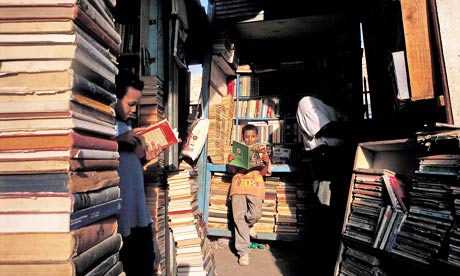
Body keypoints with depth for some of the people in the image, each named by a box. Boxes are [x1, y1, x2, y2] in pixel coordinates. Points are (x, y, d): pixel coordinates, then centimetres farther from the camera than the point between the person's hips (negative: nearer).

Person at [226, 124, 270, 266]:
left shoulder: (262, 151, 13)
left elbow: (263, 172, 7)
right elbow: (232, 171, 10)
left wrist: (266, 163, -12)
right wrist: (230, 162, -10)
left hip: (255, 185, 0)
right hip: (238, 184, 1)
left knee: (256, 214, -17)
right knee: (239, 216, -5)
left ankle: (247, 225, 21)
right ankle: (243, 252, 6)